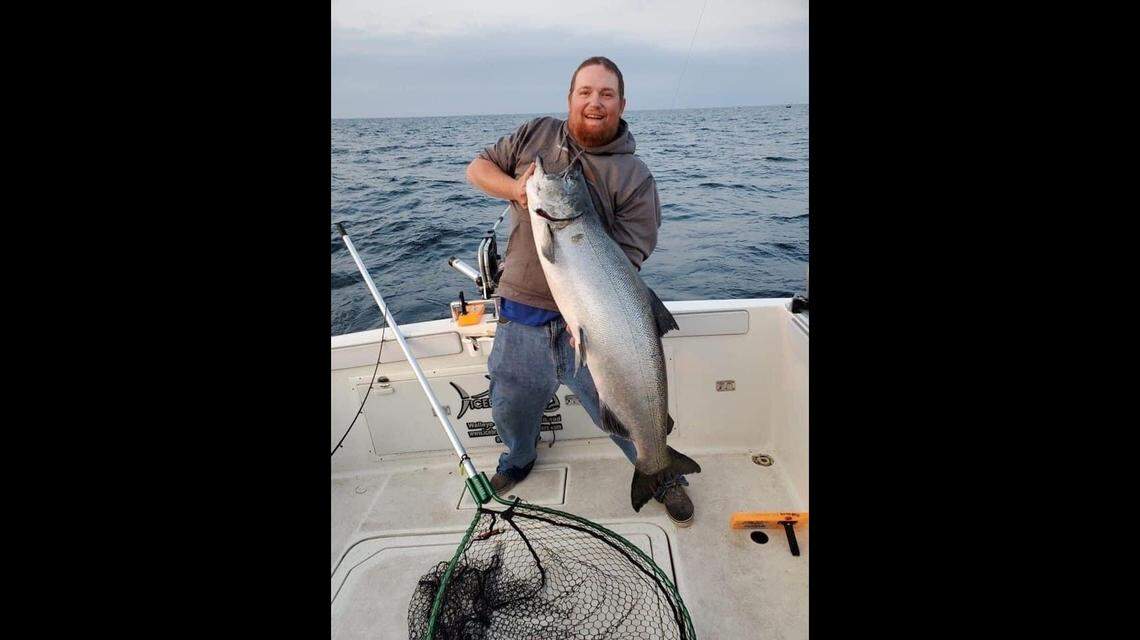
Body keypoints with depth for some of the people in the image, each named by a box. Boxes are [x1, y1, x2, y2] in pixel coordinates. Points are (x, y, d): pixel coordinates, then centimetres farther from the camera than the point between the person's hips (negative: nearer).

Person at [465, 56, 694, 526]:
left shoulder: (634, 176, -6)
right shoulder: (536, 135, 6)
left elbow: (627, 258, -13)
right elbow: (477, 167, 11)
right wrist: (514, 187, -10)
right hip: (520, 317, 3)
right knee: (510, 409, 19)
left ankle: (661, 475, 36)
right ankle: (518, 459, 52)